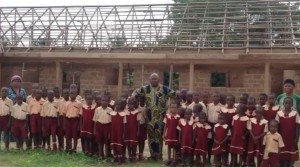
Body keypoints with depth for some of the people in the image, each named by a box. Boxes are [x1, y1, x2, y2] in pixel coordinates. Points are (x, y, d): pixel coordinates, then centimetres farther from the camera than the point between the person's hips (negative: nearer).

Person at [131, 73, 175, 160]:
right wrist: (133, 96, -10)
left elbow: (173, 93, 2)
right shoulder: (146, 88, 7)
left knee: (159, 134, 0)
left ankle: (159, 155, 10)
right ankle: (153, 154, 16)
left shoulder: (164, 89, 2)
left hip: (160, 116, -2)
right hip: (150, 116, 2)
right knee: (151, 134, 6)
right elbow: (137, 91, 9)